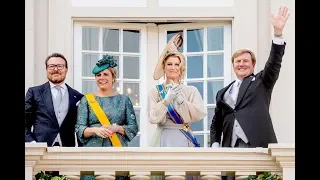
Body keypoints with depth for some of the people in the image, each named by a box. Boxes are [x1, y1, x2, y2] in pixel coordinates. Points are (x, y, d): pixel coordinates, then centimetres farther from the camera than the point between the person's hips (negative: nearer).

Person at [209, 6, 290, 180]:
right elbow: (216, 123, 22)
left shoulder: (261, 82, 14)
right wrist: (215, 145, 5)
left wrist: (278, 32, -15)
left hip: (257, 146, -3)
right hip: (231, 148, 4)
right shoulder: (223, 93, 22)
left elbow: (274, 63, -3)